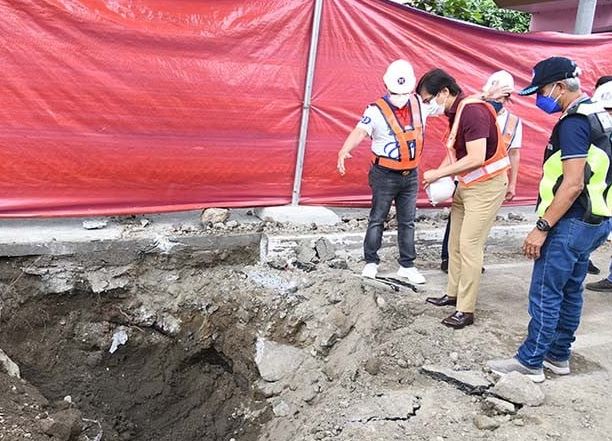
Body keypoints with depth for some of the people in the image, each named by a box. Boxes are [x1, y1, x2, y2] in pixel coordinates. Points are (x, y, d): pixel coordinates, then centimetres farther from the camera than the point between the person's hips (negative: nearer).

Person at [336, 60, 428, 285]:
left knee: (407, 222, 12)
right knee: (377, 219, 6)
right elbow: (360, 131, -31)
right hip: (385, 175, -5)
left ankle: (407, 266, 22)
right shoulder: (376, 110, -16)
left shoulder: (419, 104, 2)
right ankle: (371, 262, 19)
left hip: (410, 175, 5)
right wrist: (344, 150, -50)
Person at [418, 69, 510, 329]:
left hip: (486, 186, -9)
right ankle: (453, 294, 27)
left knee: (469, 246, -7)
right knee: (455, 243, 13)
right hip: (466, 185, 9)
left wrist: (439, 173, -20)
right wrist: (438, 176, -3)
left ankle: (465, 311, 1)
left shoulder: (472, 111, -22)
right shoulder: (455, 112, 7)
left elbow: (476, 158, -28)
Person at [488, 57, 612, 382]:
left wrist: (542, 227, -20)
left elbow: (572, 185, -24)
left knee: (545, 294, -2)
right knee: (570, 292, 16)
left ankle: (530, 362, 7)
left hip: (572, 222, -10)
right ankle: (558, 356, 27)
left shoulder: (574, 123, -18)